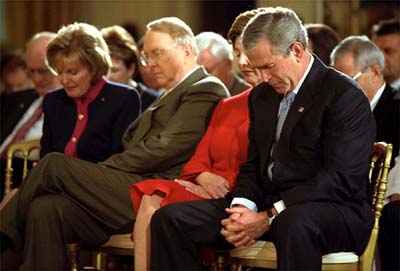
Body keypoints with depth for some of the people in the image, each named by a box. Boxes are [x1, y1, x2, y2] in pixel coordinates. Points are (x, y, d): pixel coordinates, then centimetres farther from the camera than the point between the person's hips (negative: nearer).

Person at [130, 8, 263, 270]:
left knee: (161, 208, -27)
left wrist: (225, 182, -17)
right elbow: (198, 160, 18)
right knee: (150, 198, -23)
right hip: (209, 190, 7)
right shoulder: (227, 106, 26)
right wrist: (204, 178, -5)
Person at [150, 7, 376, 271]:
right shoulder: (262, 96, 17)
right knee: (168, 219, -7)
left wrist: (268, 218, -20)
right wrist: (243, 208, -5)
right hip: (264, 203, 7)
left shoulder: (345, 96, -9)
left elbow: (341, 179, -17)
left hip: (334, 210, -7)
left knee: (295, 222, -44)